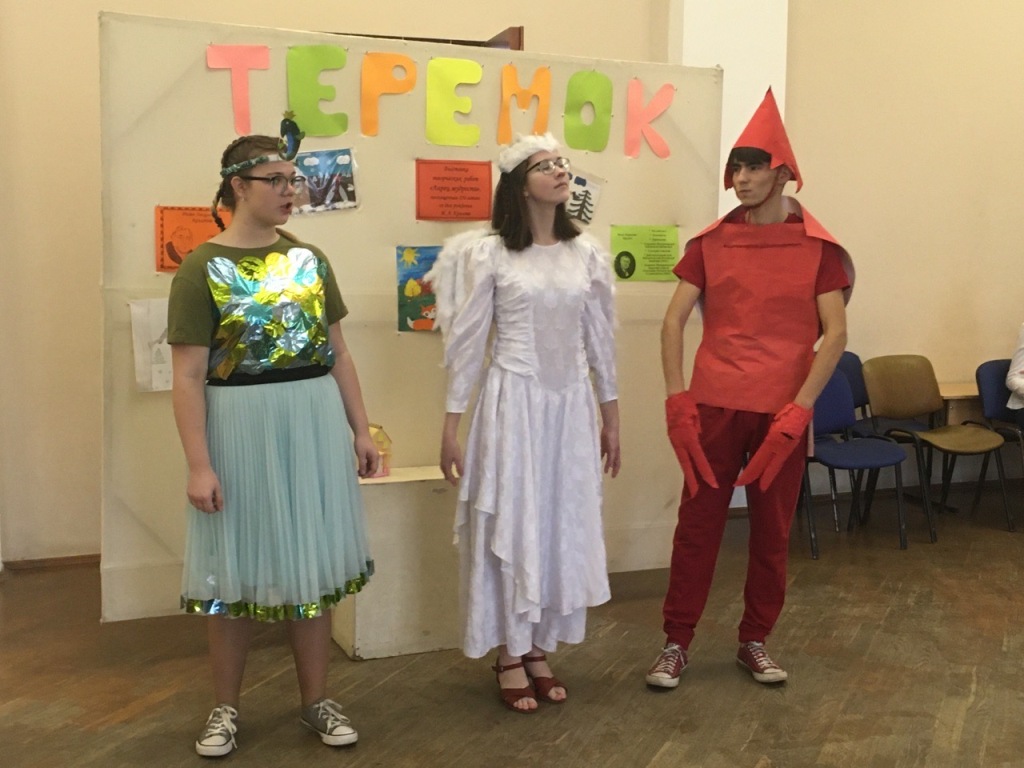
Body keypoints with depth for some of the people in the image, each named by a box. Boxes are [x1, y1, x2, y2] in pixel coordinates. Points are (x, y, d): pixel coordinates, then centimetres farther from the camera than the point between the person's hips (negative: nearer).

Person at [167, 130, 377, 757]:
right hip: (242, 429, -3)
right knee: (237, 571, 9)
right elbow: (189, 376, -9)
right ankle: (226, 708, 27)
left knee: (312, 564, 11)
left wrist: (361, 430, 7)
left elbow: (339, 353, 10)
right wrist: (199, 465, -14)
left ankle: (317, 701, 26)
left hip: (315, 424, 4)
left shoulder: (309, 259, 6)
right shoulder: (203, 268, -6)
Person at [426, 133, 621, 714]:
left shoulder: (586, 254, 6)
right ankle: (510, 654, 19)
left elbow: (600, 338, 11)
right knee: (511, 524, 3)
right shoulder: (489, 254, -6)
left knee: (563, 525, 10)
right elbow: (467, 343, -5)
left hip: (572, 405, 5)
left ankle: (540, 647, 26)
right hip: (514, 402, -4)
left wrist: (611, 414, 11)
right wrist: (453, 422, -6)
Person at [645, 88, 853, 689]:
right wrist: (677, 399, -9)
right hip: (715, 406, 1)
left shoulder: (818, 248, 1)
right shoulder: (710, 244, 4)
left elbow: (836, 334, -4)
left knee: (773, 531, 9)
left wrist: (800, 407, -13)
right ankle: (677, 642, 17)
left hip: (783, 411, 0)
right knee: (697, 524, 5)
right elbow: (674, 321, 1)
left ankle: (756, 642, 26)